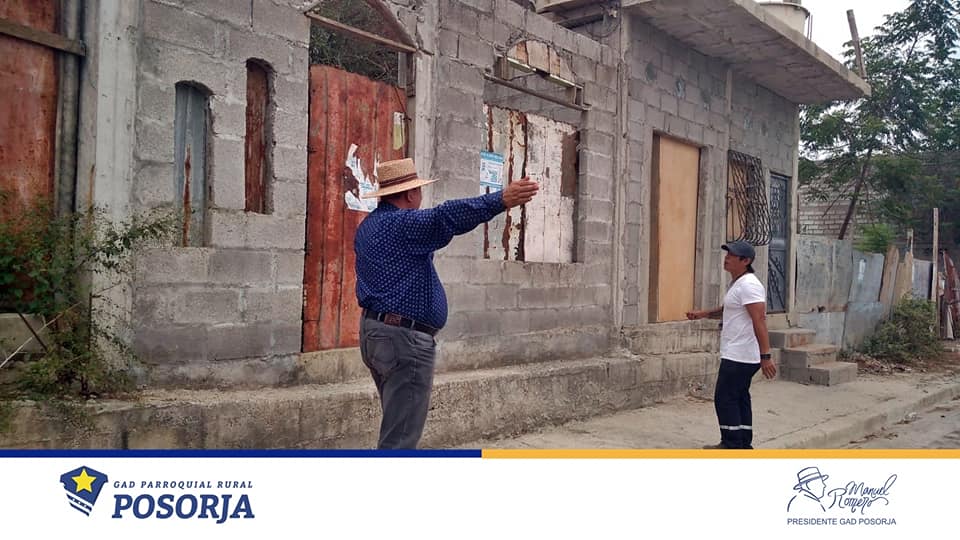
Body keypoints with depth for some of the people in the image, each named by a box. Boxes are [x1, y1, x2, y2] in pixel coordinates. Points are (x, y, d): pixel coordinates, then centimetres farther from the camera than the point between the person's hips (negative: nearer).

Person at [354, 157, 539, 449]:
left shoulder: (367, 226, 15)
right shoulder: (403, 223, -16)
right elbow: (448, 216, -33)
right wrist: (500, 200, -42)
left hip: (373, 331, 11)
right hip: (404, 337, -11)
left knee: (398, 427, 22)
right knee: (400, 438, -7)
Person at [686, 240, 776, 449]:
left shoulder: (748, 285, -18)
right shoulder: (738, 283, 16)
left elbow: (759, 320, -26)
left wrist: (765, 356, -30)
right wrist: (703, 314, 27)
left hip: (738, 357, -11)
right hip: (738, 355, 11)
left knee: (725, 399, -6)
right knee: (739, 399, 14)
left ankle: (732, 445, 0)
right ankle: (743, 445, 20)